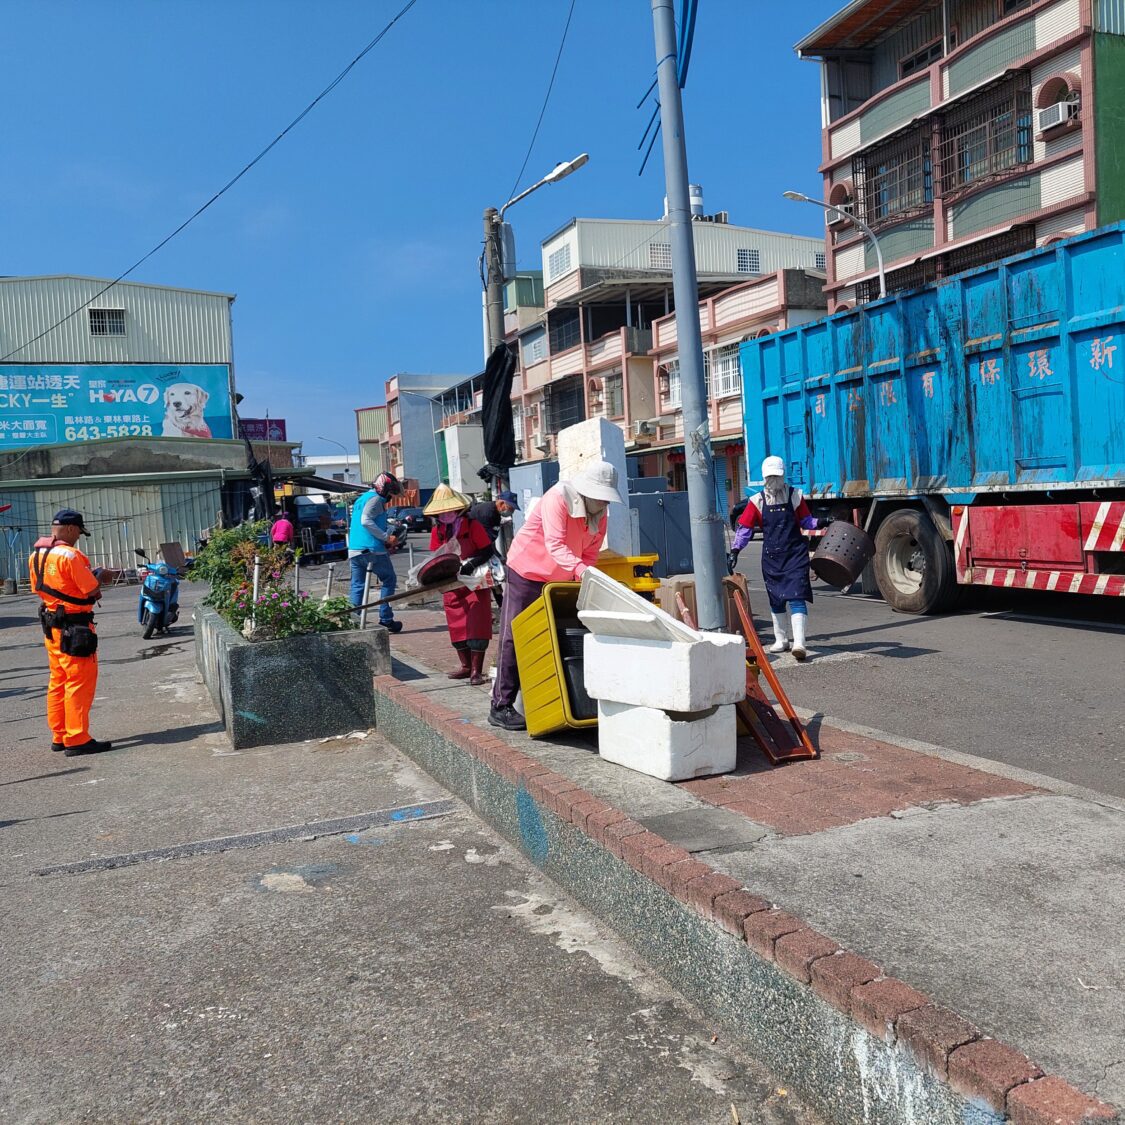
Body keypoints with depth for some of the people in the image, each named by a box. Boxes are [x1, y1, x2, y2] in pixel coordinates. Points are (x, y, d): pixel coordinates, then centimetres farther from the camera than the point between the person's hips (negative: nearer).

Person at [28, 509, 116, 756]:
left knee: (58, 681, 15)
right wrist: (100, 574, 4)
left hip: (51, 625, 9)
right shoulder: (69, 555, -19)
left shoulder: (36, 555, 8)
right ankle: (77, 740, -2)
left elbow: (40, 588, 16)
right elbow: (92, 590, -18)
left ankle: (59, 736, 21)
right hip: (74, 628, -9)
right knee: (80, 682, -4)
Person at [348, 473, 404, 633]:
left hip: (354, 550, 8)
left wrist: (385, 540, 19)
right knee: (389, 580, 5)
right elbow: (366, 521, -20)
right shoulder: (375, 499, -5)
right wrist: (386, 537, -17)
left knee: (357, 586, 8)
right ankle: (385, 619, 2)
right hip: (371, 549, -8)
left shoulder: (362, 498, 24)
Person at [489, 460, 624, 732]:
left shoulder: (599, 515, -3)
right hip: (526, 573, -7)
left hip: (560, 580, 7)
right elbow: (555, 545, -36)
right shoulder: (557, 499, -25)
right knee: (513, 638, -6)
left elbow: (590, 554, -2)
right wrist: (581, 570, -50)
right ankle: (501, 707, -3)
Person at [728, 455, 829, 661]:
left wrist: (820, 523, -10)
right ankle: (781, 640, 25)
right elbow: (745, 528, 1)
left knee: (797, 597, -13)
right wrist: (735, 550, -9)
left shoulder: (795, 496, 1)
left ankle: (799, 643, -19)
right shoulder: (757, 501, 2)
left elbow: (805, 521, 9)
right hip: (771, 557, 2)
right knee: (776, 600, 11)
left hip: (795, 555, -2)